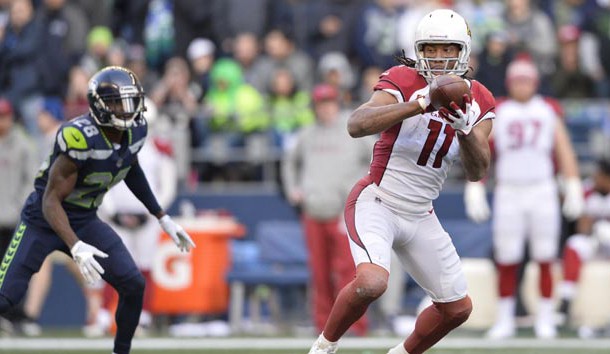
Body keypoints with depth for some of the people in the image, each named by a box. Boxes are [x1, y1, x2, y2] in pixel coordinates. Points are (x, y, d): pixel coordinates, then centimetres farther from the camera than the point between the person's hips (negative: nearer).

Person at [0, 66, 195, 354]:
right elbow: (51, 201, -27)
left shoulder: (135, 131, -7)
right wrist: (75, 247, -40)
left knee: (133, 285, -9)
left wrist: (162, 218, 16)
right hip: (44, 221, -6)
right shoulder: (80, 138, -30)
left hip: (84, 221, 6)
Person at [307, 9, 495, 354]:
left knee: (458, 308, 10)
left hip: (420, 216, 6)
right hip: (377, 204, -6)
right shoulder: (404, 81, -13)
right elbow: (357, 125, -30)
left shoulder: (478, 102, 3)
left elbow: (477, 172, -5)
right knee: (372, 283, -31)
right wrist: (419, 105, -39)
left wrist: (464, 128, -24)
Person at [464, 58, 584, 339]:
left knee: (545, 259, -2)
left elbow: (564, 151, 8)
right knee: (506, 261, -2)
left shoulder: (548, 111, 9)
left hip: (542, 192, 0)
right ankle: (505, 319, 8)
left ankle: (545, 319, 4)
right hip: (508, 193, 0)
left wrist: (573, 187, 1)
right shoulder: (497, 113, 7)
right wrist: (475, 190, -2)